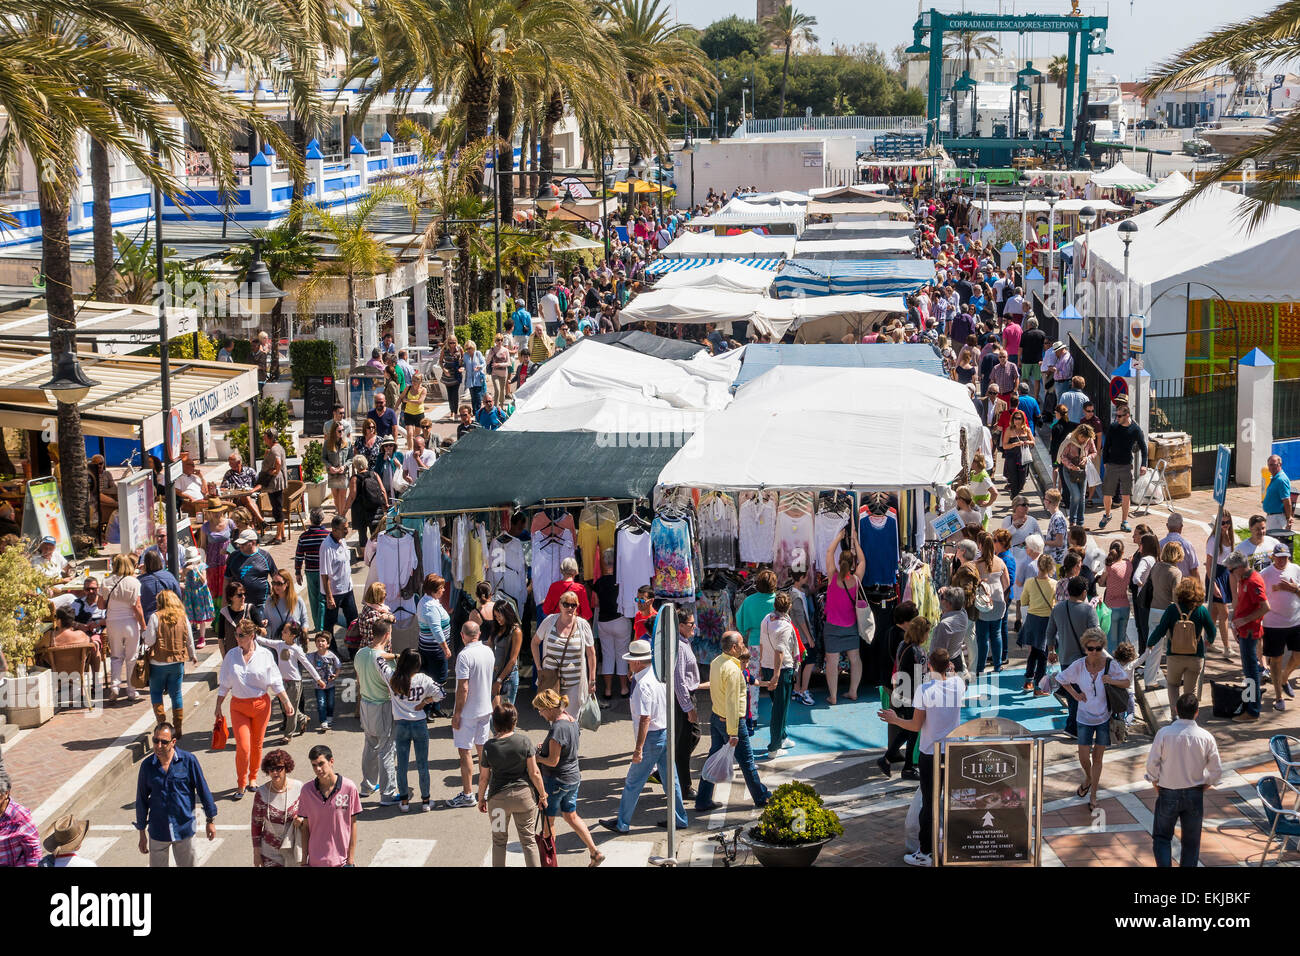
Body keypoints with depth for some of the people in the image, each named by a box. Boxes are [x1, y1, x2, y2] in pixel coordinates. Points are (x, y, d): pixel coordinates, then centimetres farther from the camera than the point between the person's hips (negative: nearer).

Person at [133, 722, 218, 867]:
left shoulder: (188, 760, -12)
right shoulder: (147, 765, -6)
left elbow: (203, 790, -2)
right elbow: (141, 800, 4)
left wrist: (211, 820, 3)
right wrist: (142, 833, 7)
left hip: (184, 829, -1)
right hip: (158, 831, 1)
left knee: (187, 864, 12)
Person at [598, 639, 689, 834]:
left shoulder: (643, 685, -23)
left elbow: (645, 719, -26)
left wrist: (638, 748, -23)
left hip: (651, 737, -9)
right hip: (667, 732, 9)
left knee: (633, 783, 4)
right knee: (670, 779, 17)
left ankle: (622, 824, 13)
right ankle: (679, 819, 25)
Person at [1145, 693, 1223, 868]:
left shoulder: (1164, 734, -14)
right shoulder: (1206, 737, -9)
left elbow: (1152, 765, -9)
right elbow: (1216, 771, -4)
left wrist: (1158, 789, 6)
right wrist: (1201, 788, 11)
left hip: (1168, 793, -1)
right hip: (1195, 795, 1)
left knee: (1161, 837, 13)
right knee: (1191, 841, 14)